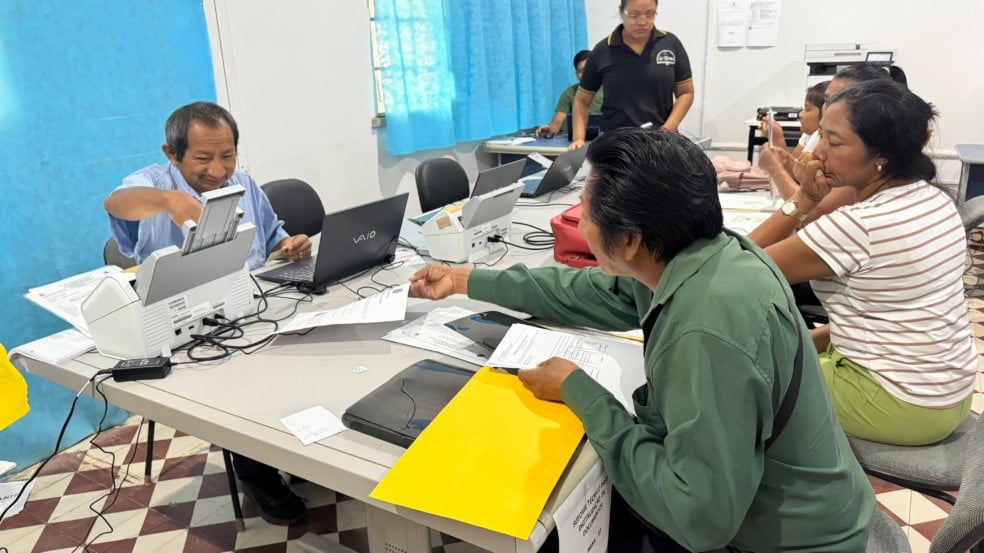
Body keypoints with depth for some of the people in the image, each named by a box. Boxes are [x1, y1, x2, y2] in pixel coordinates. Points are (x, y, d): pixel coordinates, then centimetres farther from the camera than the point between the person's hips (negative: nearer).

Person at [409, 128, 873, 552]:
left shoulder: (712, 328, -35)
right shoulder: (686, 256, -8)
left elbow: (700, 516, -32)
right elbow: (593, 293, 8)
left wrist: (576, 390, -22)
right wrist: (464, 280, 14)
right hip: (732, 503, 7)